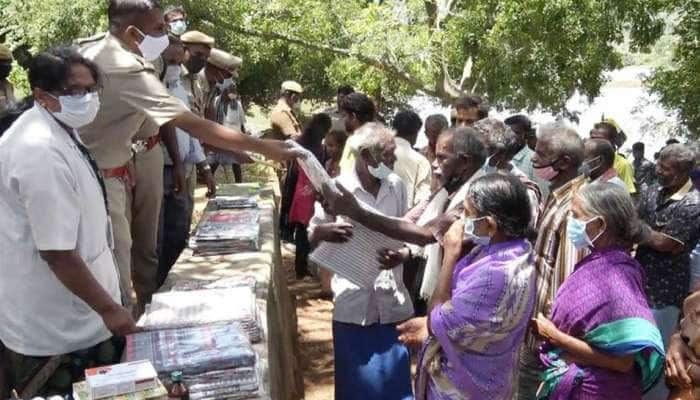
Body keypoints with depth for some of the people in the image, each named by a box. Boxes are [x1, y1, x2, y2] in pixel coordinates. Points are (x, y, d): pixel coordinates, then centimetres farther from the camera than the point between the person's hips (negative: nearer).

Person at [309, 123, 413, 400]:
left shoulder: (396, 185, 2)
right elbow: (312, 237, -3)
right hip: (354, 299, -3)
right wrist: (323, 232, -26)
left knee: (394, 374, 11)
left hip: (390, 296, 3)